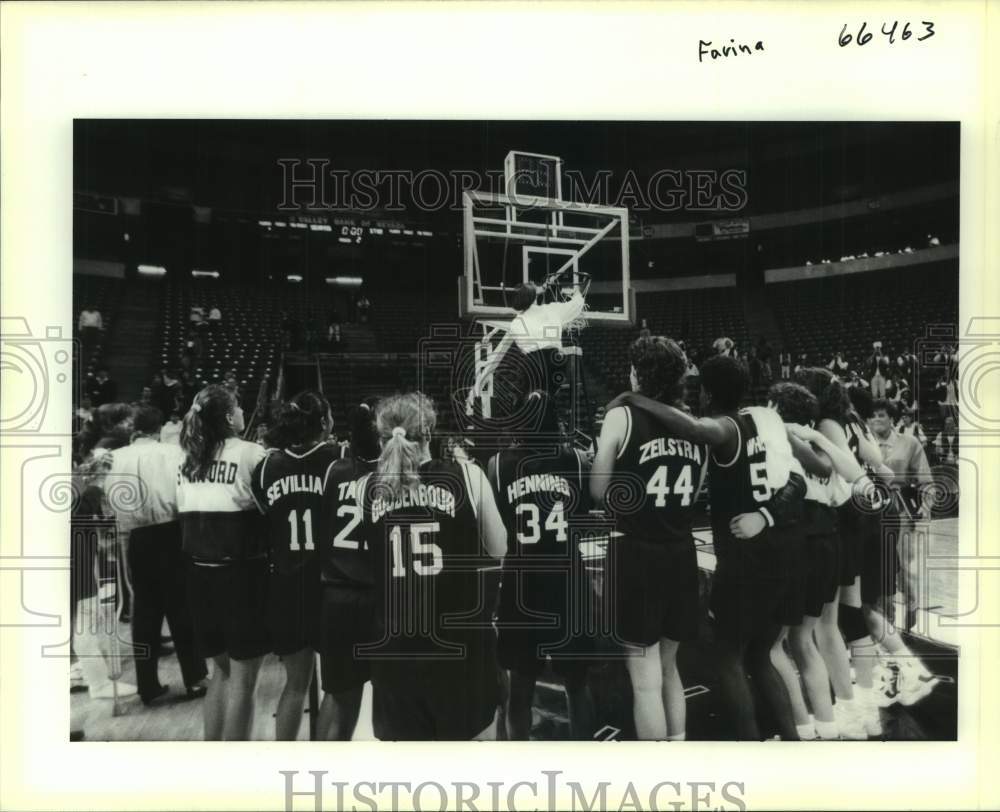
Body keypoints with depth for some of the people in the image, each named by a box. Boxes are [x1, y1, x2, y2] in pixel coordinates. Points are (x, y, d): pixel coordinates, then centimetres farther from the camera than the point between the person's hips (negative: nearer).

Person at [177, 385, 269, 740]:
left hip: (200, 572, 7)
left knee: (221, 669, 20)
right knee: (242, 675, 3)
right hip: (241, 572, -6)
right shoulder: (250, 454, -12)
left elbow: (183, 515, 14)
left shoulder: (188, 461, 8)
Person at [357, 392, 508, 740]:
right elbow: (498, 549, 2)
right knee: (476, 732, 18)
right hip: (461, 635, -1)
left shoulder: (365, 489, -3)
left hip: (395, 642, 2)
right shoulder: (468, 475, -7)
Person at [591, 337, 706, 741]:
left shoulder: (622, 415, -9)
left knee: (645, 679, 2)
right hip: (680, 552, 6)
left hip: (636, 552, -5)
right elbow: (694, 494, 13)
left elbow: (599, 491, -6)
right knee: (667, 667, 21)